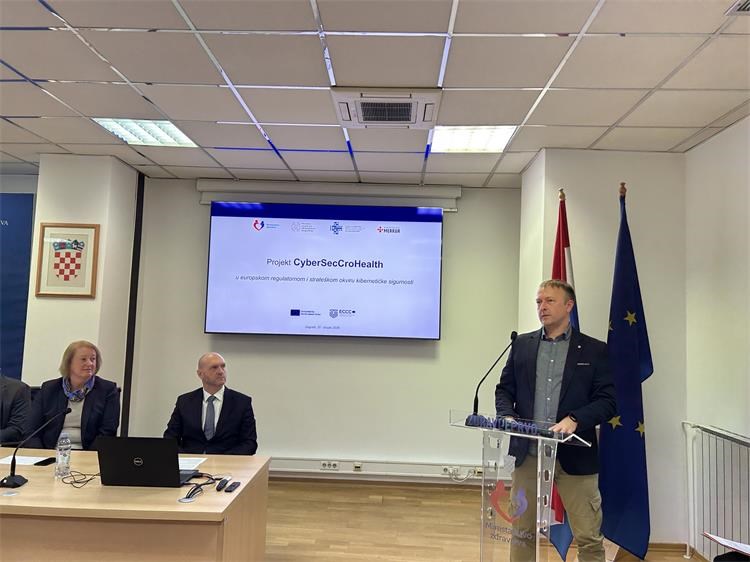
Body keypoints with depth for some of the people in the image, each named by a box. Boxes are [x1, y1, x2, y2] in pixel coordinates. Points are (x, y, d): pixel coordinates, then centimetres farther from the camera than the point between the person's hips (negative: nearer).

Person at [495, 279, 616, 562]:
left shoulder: (594, 350, 1)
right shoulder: (522, 344, 9)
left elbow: (607, 401, -3)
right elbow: (504, 389, 11)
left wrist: (575, 420, -20)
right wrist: (508, 416, -8)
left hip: (575, 455, -2)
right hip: (528, 454, 2)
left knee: (589, 538, 6)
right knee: (522, 533, 14)